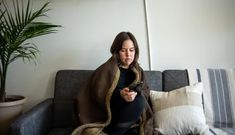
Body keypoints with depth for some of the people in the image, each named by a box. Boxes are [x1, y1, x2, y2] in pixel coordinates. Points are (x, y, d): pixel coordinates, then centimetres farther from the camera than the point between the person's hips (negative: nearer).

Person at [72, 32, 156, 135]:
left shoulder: (137, 70, 14)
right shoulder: (107, 68, -2)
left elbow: (146, 92, 5)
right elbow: (98, 94, -9)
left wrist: (136, 93, -19)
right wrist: (119, 94, -25)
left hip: (130, 121, 4)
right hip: (108, 116, -3)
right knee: (139, 101, -28)